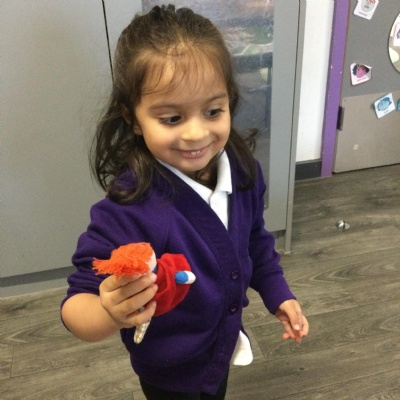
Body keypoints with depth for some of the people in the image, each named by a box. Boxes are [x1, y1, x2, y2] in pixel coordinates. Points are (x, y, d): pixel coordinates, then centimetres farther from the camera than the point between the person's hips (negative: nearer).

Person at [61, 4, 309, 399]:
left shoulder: (242, 170, -17)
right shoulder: (127, 209, -37)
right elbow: (77, 303, -32)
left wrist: (278, 294, 3)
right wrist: (110, 313, -52)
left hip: (224, 343, 5)